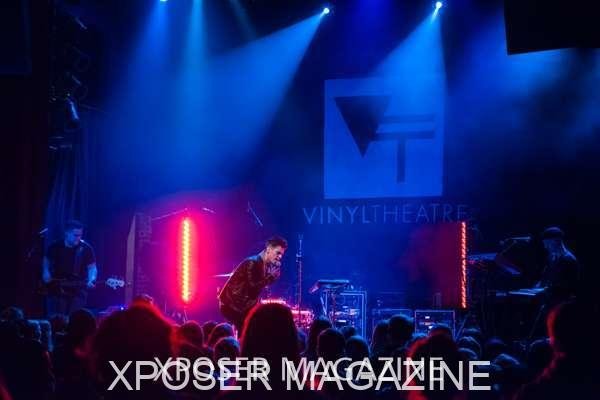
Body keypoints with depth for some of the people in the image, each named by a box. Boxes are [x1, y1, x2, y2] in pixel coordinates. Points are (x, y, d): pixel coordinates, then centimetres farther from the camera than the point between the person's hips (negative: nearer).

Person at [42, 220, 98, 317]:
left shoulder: (86, 249, -4)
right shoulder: (55, 247, 1)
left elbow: (92, 268, -1)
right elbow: (46, 262, 19)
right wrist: (46, 273, 2)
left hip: (77, 293, -1)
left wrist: (91, 280, -20)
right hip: (56, 291, 1)